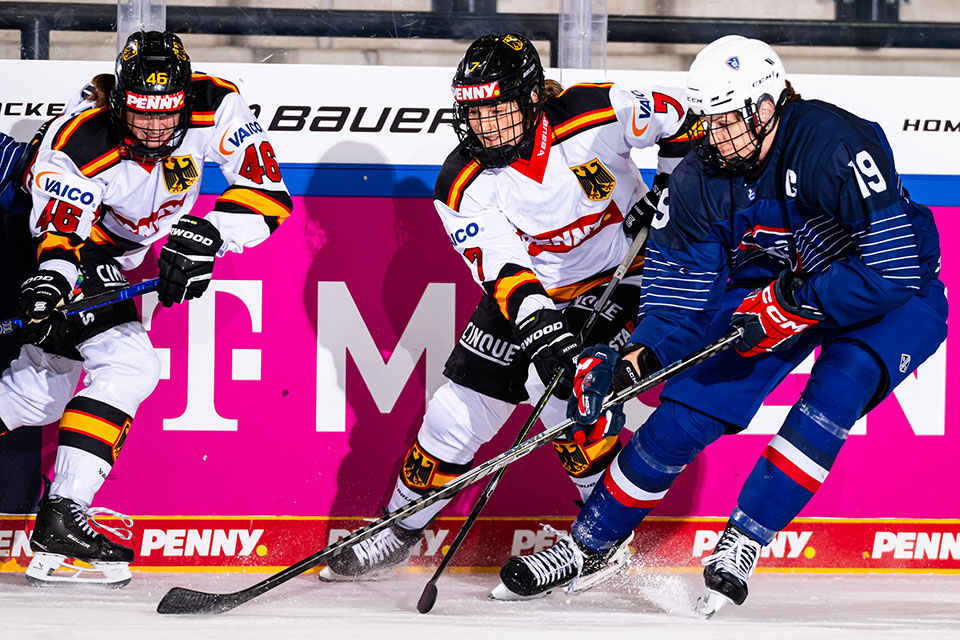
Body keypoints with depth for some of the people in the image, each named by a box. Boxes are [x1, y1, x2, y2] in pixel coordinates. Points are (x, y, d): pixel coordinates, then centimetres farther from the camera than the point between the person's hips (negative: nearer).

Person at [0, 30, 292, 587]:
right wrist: (48, 284, -50)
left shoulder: (216, 107, -24)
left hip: (115, 257, 6)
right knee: (128, 368, -22)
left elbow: (268, 194, -26)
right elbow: (60, 236, -29)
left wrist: (206, 236, -40)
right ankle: (62, 518, -24)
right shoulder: (77, 143, -34)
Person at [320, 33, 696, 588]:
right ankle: (399, 531, 21)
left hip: (618, 277, -3)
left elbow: (680, 115, -7)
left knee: (564, 384, -25)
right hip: (529, 291, 3)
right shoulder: (464, 185, -17)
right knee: (459, 410, 0)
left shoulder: (598, 114, -23)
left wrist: (668, 190, -11)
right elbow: (503, 270, -26)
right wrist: (541, 330, -42)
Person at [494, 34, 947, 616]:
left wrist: (793, 304, -35)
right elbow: (679, 285, -5)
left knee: (838, 388, -34)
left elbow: (893, 268, -35)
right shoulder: (701, 179, -14)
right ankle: (587, 544, 11)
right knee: (685, 411, -6)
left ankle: (745, 540, -24)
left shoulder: (836, 147, -33)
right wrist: (648, 351, -23)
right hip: (771, 287, 5)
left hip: (894, 301, -5)